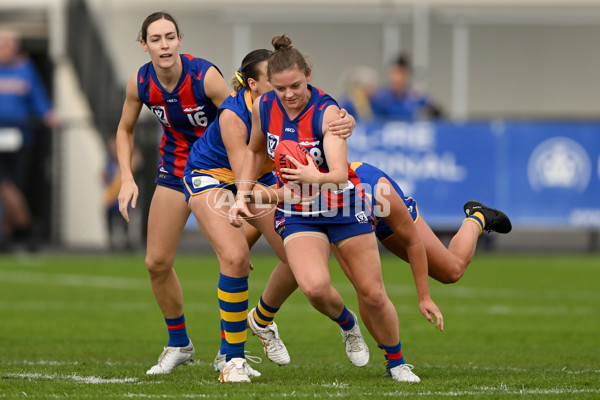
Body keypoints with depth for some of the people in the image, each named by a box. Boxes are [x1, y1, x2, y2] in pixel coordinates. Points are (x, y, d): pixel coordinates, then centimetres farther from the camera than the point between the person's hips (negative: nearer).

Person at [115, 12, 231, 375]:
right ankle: (179, 345, 23)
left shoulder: (205, 76, -27)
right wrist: (127, 178, -5)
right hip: (175, 166, 5)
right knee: (157, 262, 4)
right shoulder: (141, 83, -13)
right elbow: (125, 130, 6)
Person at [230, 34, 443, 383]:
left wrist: (315, 178, -55)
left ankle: (397, 362, 27)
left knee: (374, 295, 1)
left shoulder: (327, 111, -24)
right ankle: (347, 325, 9)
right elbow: (255, 150, 12)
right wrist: (243, 195, 3)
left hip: (343, 206, -2)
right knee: (315, 286, -25)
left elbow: (339, 176, -35)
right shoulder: (263, 107, -10)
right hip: (298, 214, 2)